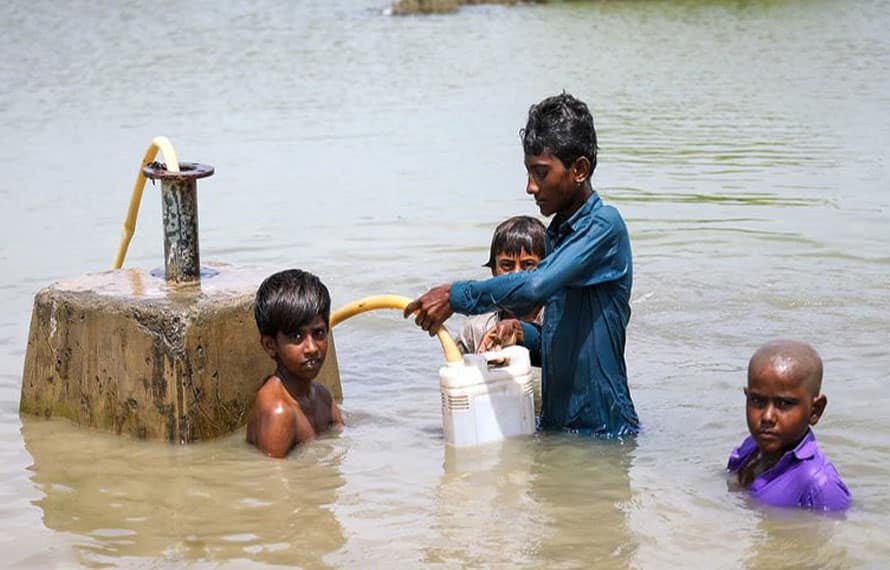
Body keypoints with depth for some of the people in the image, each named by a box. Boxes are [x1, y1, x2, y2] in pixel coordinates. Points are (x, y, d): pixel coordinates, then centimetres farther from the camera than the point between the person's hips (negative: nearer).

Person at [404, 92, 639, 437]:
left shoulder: (604, 225, -14)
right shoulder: (556, 233, 14)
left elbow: (536, 287, -28)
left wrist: (457, 295, -17)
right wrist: (523, 333, 1)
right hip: (555, 423, 8)